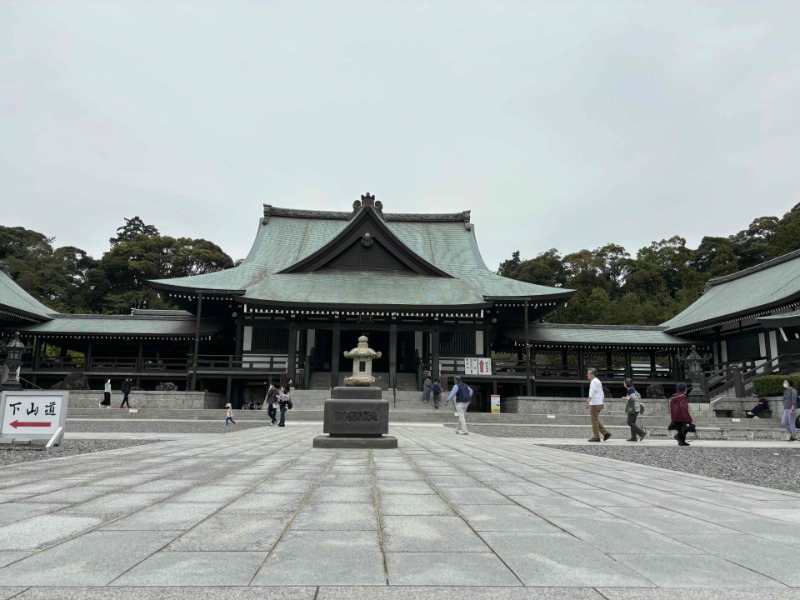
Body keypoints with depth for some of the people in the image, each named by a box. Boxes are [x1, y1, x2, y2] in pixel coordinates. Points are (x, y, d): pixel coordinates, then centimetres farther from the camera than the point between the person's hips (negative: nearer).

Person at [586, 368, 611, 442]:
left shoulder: (594, 381, -12)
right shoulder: (598, 381, 18)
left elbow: (592, 392, -23)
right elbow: (602, 394, 22)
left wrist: (588, 401, -30)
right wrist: (602, 403, 25)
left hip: (594, 404, -10)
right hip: (599, 403, 10)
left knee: (594, 420, -3)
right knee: (596, 420, 14)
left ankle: (596, 436, 1)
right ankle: (605, 433, 9)